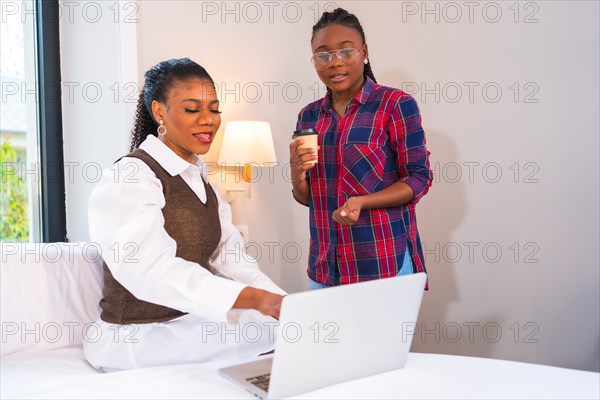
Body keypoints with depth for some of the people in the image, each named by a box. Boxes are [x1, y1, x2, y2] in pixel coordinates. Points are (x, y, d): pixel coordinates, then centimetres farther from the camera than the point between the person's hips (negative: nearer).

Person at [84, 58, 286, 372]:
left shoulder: (199, 181, 13)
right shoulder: (128, 178, -14)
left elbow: (229, 259, 3)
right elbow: (151, 269, -30)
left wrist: (281, 302, -16)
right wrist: (257, 299, -41)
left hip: (195, 320, 7)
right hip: (140, 336, -7)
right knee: (279, 335, -22)